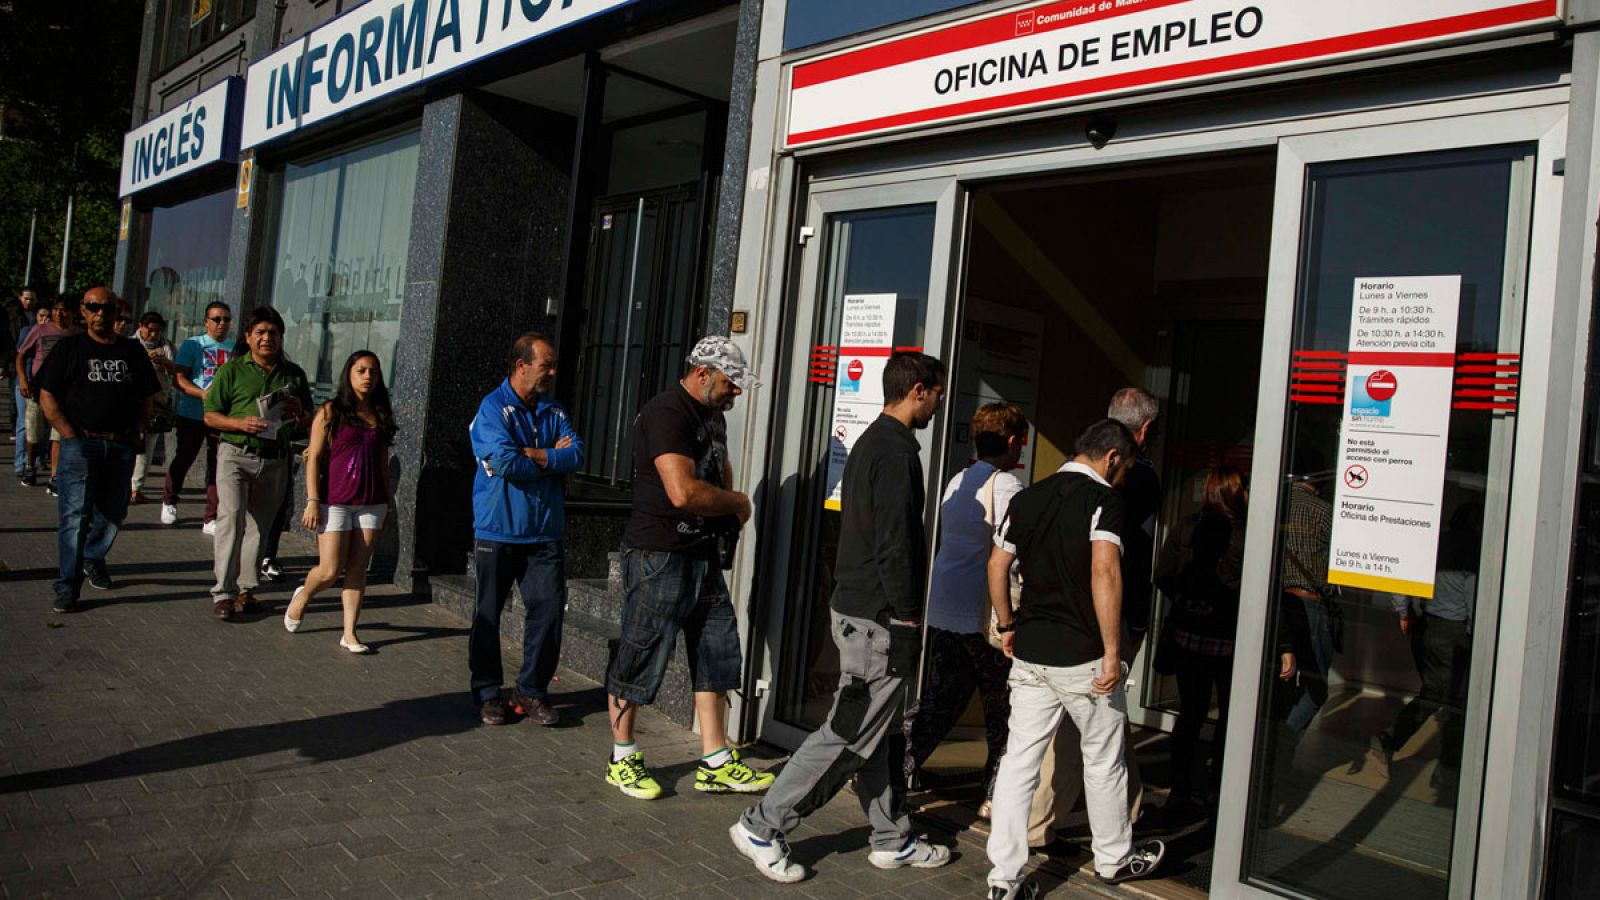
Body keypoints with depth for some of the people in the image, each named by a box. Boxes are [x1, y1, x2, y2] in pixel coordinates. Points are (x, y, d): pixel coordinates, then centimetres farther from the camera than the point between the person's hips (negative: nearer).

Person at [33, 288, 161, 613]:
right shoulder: (69, 347, 4)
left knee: (113, 513, 10)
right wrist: (70, 435, -9)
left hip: (121, 445, 4)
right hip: (80, 443, -4)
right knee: (75, 513, -10)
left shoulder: (132, 351, 14)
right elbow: (47, 395, 0)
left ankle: (93, 559, 35)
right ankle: (68, 586, -6)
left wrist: (138, 431, 4)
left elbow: (145, 398, 19)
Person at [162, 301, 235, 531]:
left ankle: (211, 519, 3)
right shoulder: (192, 345, 2)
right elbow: (179, 378, -5)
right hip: (192, 415, -2)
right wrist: (203, 394, -22)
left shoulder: (236, 349, 11)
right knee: (183, 459, 10)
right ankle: (169, 502, 35)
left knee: (218, 467, -1)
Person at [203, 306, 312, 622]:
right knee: (231, 518, -14)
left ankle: (245, 589, 17)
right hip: (236, 455, -3)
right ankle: (223, 593, -12)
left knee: (258, 525, 8)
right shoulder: (232, 370, 2)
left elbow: (308, 423, 17)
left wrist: (299, 412, -6)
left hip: (275, 460, 3)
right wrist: (241, 423, -16)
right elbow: (211, 416, 2)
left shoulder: (294, 374, 11)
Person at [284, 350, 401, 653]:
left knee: (358, 568, 3)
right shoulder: (330, 412, -1)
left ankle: (349, 633, 9)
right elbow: (314, 458, -3)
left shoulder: (381, 416, 11)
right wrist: (313, 501, -10)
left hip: (371, 503, 3)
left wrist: (388, 505, 14)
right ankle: (302, 596, 29)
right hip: (335, 501, -3)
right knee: (329, 571, -3)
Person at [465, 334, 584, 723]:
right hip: (497, 531, -4)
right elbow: (505, 462, -20)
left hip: (546, 531, 4)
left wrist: (532, 454, -15)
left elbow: (576, 455, -4)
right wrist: (552, 460, -6)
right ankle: (487, 694, 20)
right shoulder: (493, 407, -7)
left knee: (548, 610, 1)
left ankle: (532, 691, 14)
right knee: (488, 614, 6)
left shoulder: (554, 411, 10)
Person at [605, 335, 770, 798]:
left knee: (718, 655, 11)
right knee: (640, 659, 3)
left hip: (704, 556, 10)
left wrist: (728, 515, 14)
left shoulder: (712, 415, 14)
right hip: (659, 556, -10)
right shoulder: (666, 413, -17)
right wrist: (737, 503, -11)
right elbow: (683, 492, -29)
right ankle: (622, 760, 19)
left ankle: (716, 763, 19)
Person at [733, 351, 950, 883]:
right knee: (849, 734, -3)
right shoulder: (897, 451, -17)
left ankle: (892, 840, 26)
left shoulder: (870, 442, 15)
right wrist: (907, 619, -16)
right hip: (878, 618, -11)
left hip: (855, 607, 11)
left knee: (875, 733, 15)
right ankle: (763, 827, 4)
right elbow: (894, 544, -22)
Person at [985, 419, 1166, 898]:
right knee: (1103, 760, 14)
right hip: (1083, 658, -5)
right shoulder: (1104, 499, -10)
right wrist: (1112, 651, -19)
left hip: (1029, 655, 5)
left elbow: (997, 565, 10)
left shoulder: (1027, 498, 8)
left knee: (1019, 760, 5)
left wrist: (1007, 626, 21)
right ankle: (1114, 858, 32)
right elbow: (1104, 571, -22)